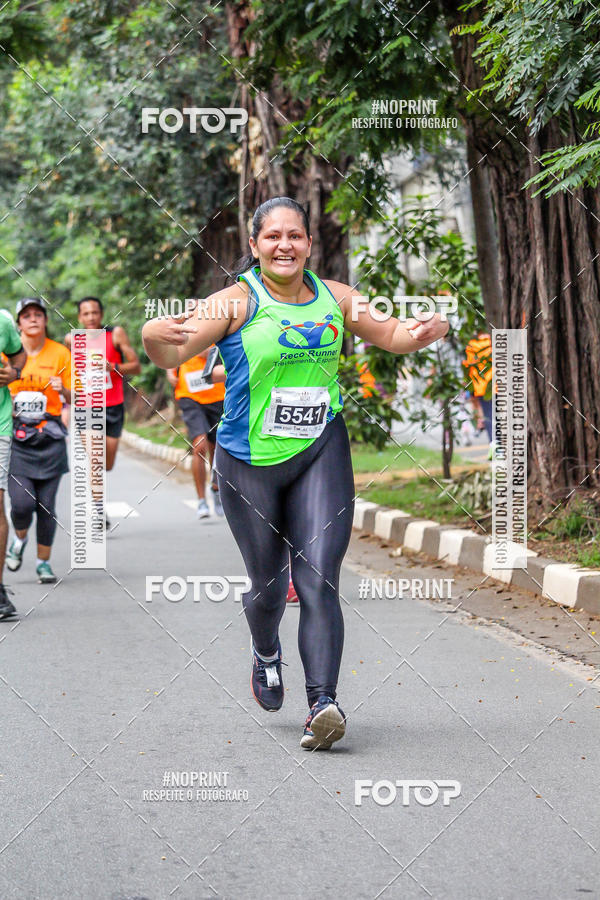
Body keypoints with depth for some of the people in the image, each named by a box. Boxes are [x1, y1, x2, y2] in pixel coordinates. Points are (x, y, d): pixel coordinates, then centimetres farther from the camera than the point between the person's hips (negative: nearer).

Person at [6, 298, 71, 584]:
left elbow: (73, 400, 6)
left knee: (46, 505, -1)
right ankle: (19, 539, 20)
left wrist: (63, 390, -15)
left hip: (49, 437, 0)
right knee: (22, 502, -13)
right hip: (15, 435, 0)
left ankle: (44, 561, 17)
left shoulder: (61, 353, 2)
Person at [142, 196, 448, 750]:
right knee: (269, 584, 11)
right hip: (249, 460, -1)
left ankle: (323, 703, -16)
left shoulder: (335, 298, 5)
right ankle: (266, 653, 45)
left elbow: (391, 335, 19)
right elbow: (170, 356, -15)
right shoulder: (236, 302, -7)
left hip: (320, 453, 2)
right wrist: (154, 335, -38)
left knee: (318, 582, -12)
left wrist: (424, 332, -4)